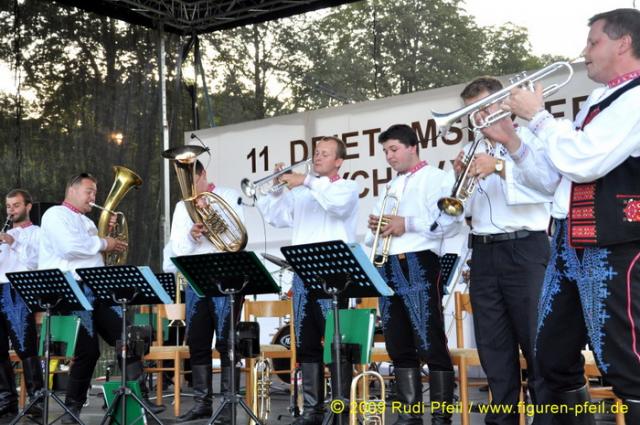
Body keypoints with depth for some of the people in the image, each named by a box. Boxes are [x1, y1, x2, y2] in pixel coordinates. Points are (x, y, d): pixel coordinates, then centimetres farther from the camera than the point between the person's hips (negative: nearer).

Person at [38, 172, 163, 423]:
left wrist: (108, 233, 11)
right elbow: (70, 247, -19)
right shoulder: (56, 215, -1)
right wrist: (104, 243, -8)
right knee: (88, 351, -9)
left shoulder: (86, 222, 26)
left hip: (97, 290, 8)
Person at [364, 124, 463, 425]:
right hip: (388, 268, 8)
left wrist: (407, 224, -14)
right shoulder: (390, 188, 24)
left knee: (431, 344, -9)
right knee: (399, 347, 7)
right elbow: (376, 235, 28)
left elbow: (451, 222, -13)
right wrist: (375, 228, 5)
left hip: (418, 265, -7)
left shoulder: (436, 178, 2)